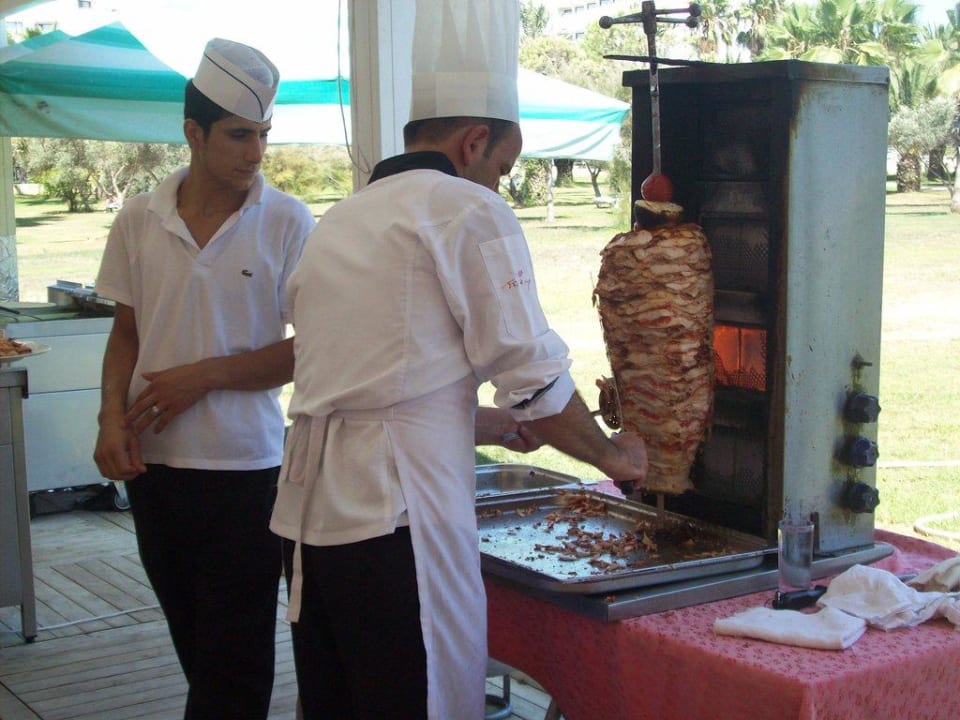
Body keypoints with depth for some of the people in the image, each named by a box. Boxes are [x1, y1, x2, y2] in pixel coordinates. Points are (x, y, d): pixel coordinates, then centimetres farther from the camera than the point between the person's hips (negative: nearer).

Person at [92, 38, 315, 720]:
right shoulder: (139, 220, 2)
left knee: (234, 664, 2)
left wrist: (202, 376, -13)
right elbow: (127, 331, 11)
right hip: (153, 461, 3)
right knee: (194, 645, 16)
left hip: (245, 466, -3)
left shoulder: (288, 223, -6)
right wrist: (112, 415, -6)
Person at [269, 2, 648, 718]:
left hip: (308, 507, 8)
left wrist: (493, 427, 33)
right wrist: (612, 453, 14)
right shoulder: (470, 211, -4)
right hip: (395, 514, -8)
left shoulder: (337, 222, 20)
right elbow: (536, 383, -4)